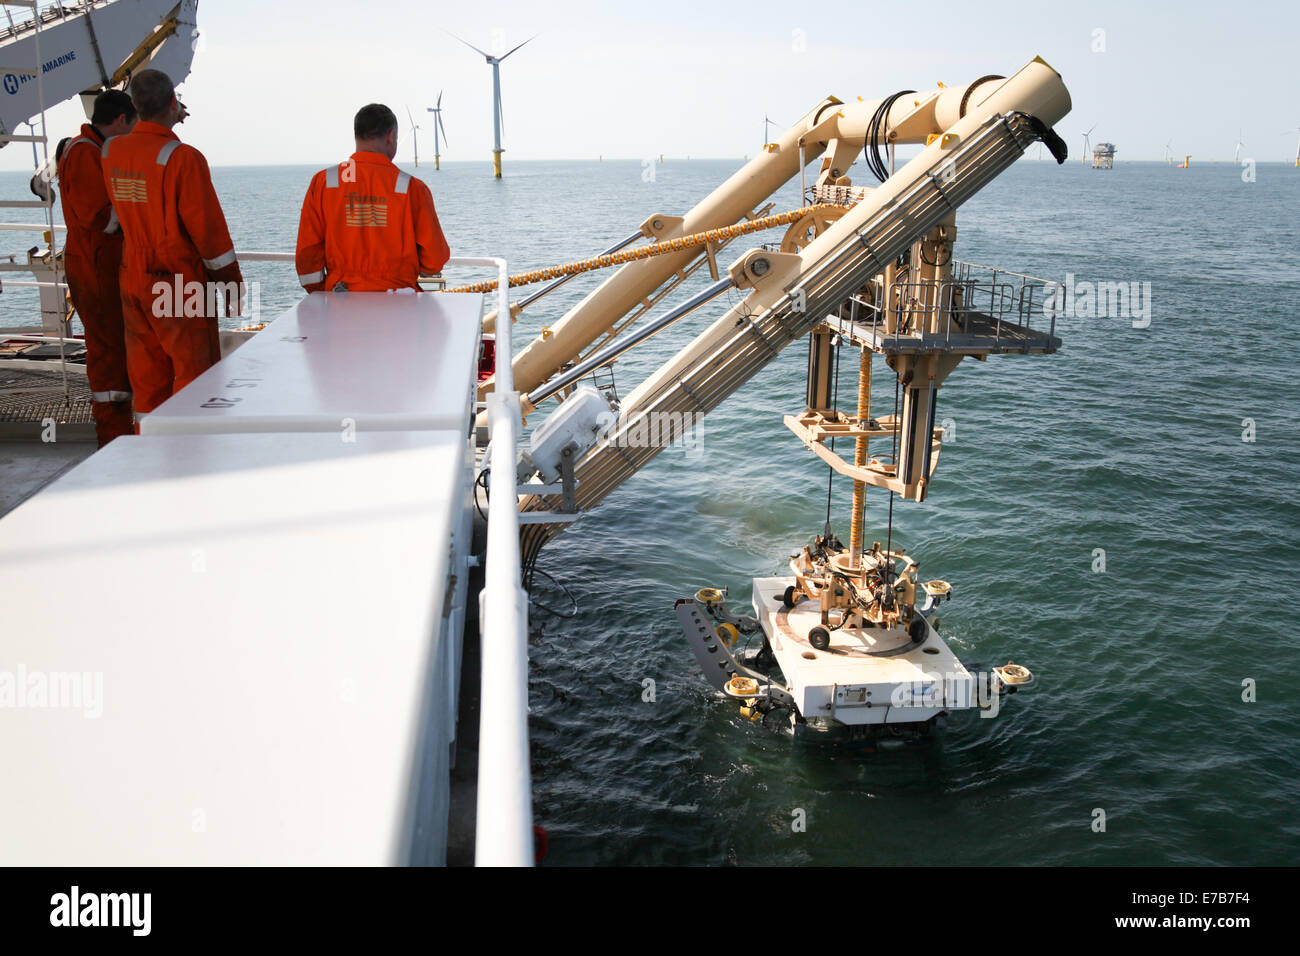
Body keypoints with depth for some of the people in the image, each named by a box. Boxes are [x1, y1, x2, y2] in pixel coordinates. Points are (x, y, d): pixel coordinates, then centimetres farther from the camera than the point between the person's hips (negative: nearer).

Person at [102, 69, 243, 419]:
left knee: (147, 376, 13)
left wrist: (168, 123, 27)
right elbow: (208, 227, -15)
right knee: (194, 372, 2)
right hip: (181, 285, -7)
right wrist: (233, 285, -6)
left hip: (132, 279, 7)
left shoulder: (111, 151, 3)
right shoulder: (184, 158, -17)